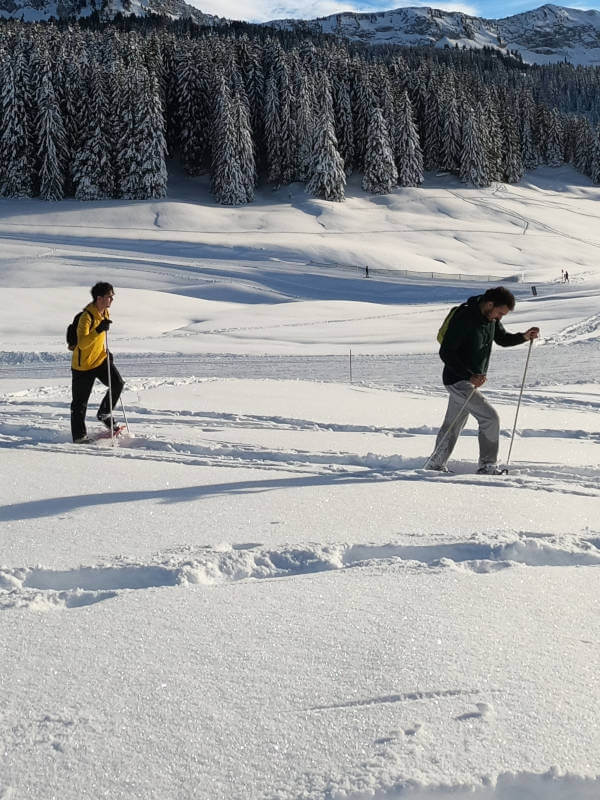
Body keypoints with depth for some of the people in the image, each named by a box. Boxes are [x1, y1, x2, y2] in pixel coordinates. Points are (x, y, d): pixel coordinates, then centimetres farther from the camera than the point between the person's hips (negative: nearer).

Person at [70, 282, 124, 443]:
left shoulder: (105, 312, 1)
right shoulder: (86, 317, -26)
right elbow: (82, 343, -37)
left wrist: (106, 351, 18)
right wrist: (99, 330, -47)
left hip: (101, 359, 7)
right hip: (83, 364, -7)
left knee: (118, 384, -6)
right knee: (80, 402, 2)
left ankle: (104, 414, 18)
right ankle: (79, 436, 14)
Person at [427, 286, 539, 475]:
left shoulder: (491, 318, 2)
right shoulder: (464, 318, -24)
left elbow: (502, 339, 19)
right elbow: (445, 353, -24)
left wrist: (524, 337, -1)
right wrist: (470, 376, -31)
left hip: (472, 380, 9)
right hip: (458, 380, -9)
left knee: (453, 424, 16)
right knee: (490, 418, -12)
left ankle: (435, 465, 27)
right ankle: (487, 466, -2)